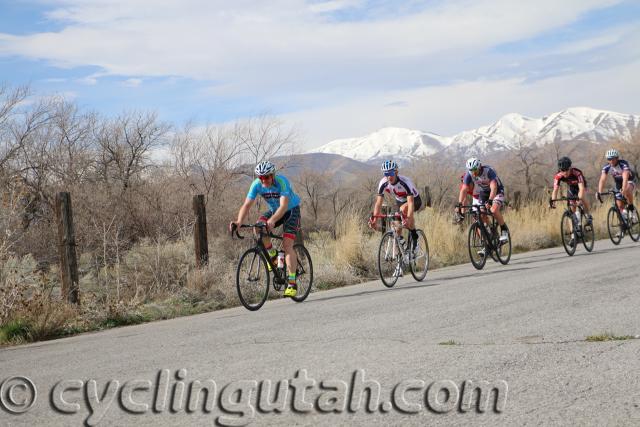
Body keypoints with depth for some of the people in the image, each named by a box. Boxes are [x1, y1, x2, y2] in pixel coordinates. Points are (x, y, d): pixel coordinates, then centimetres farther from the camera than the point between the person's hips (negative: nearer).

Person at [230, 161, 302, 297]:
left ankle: (292, 283, -18)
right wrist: (239, 221, -40)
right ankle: (272, 254, 1)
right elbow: (247, 205, -22)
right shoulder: (257, 185, -18)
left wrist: (272, 220, -57)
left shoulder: (281, 182, -31)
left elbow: (284, 206, -41)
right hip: (274, 210, 5)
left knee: (287, 244, -20)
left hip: (291, 210, -5)